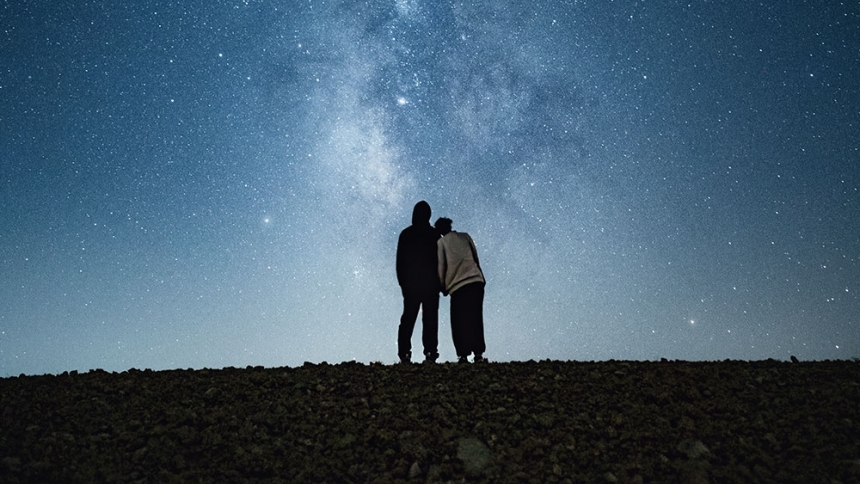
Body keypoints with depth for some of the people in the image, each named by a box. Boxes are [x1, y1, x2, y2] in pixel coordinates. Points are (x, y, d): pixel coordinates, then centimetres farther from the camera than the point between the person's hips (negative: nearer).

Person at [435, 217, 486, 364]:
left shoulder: (441, 243, 5)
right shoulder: (465, 236, 14)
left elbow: (441, 267, 4)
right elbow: (476, 258, 17)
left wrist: (443, 287, 13)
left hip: (457, 285, -3)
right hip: (476, 281, 3)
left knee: (459, 322, 3)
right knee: (475, 320, 7)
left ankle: (463, 354, -3)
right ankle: (478, 353, 4)